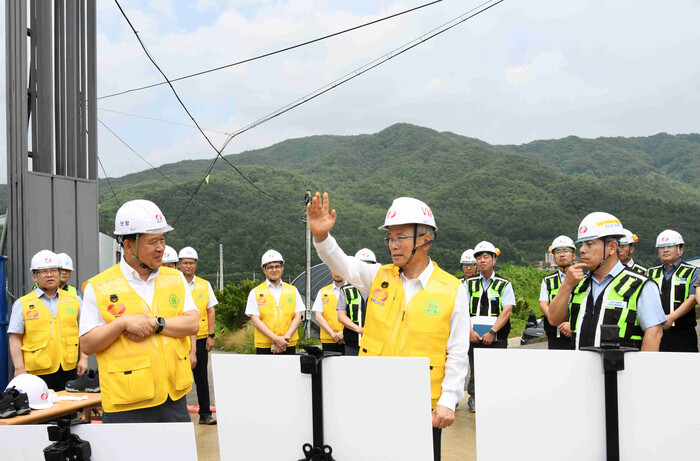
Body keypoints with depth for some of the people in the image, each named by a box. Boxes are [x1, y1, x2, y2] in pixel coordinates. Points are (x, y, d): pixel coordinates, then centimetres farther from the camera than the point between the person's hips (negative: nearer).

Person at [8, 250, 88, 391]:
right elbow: (15, 339, 2)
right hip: (38, 373, -2)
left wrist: (84, 358, 6)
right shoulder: (22, 304, 5)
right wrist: (19, 369, -5)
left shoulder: (74, 300, 12)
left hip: (70, 370, 2)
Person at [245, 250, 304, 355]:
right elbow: (256, 321, -2)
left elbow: (297, 317, 7)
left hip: (289, 345, 2)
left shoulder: (293, 290, 13)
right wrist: (276, 339, -13)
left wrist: (285, 338, -8)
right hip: (264, 347, -2)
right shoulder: (255, 293, 5)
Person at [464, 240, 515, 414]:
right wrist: (470, 331, -8)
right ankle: (473, 399, 17)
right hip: (474, 335, 2)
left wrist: (492, 332, -13)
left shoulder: (504, 284, 7)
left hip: (496, 336, -2)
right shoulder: (469, 284, 13)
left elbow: (507, 311, -3)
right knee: (475, 368, 3)